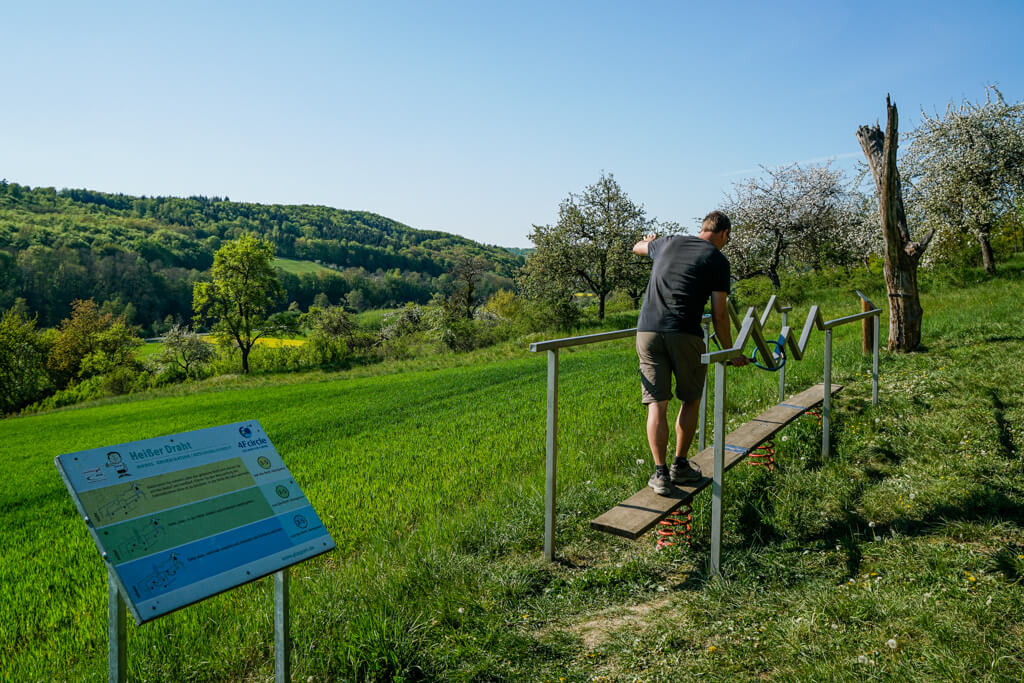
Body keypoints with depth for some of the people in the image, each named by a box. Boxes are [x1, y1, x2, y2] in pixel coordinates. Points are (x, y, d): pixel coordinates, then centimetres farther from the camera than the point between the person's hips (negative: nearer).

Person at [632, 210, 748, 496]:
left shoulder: (668, 243, 17)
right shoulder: (717, 260, 6)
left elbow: (637, 247, 40)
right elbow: (719, 315, 3)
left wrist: (650, 240, 64)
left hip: (647, 331, 3)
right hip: (684, 334, -3)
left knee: (657, 404, 5)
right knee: (691, 400, 16)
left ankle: (660, 472, 3)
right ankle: (680, 466, 22)